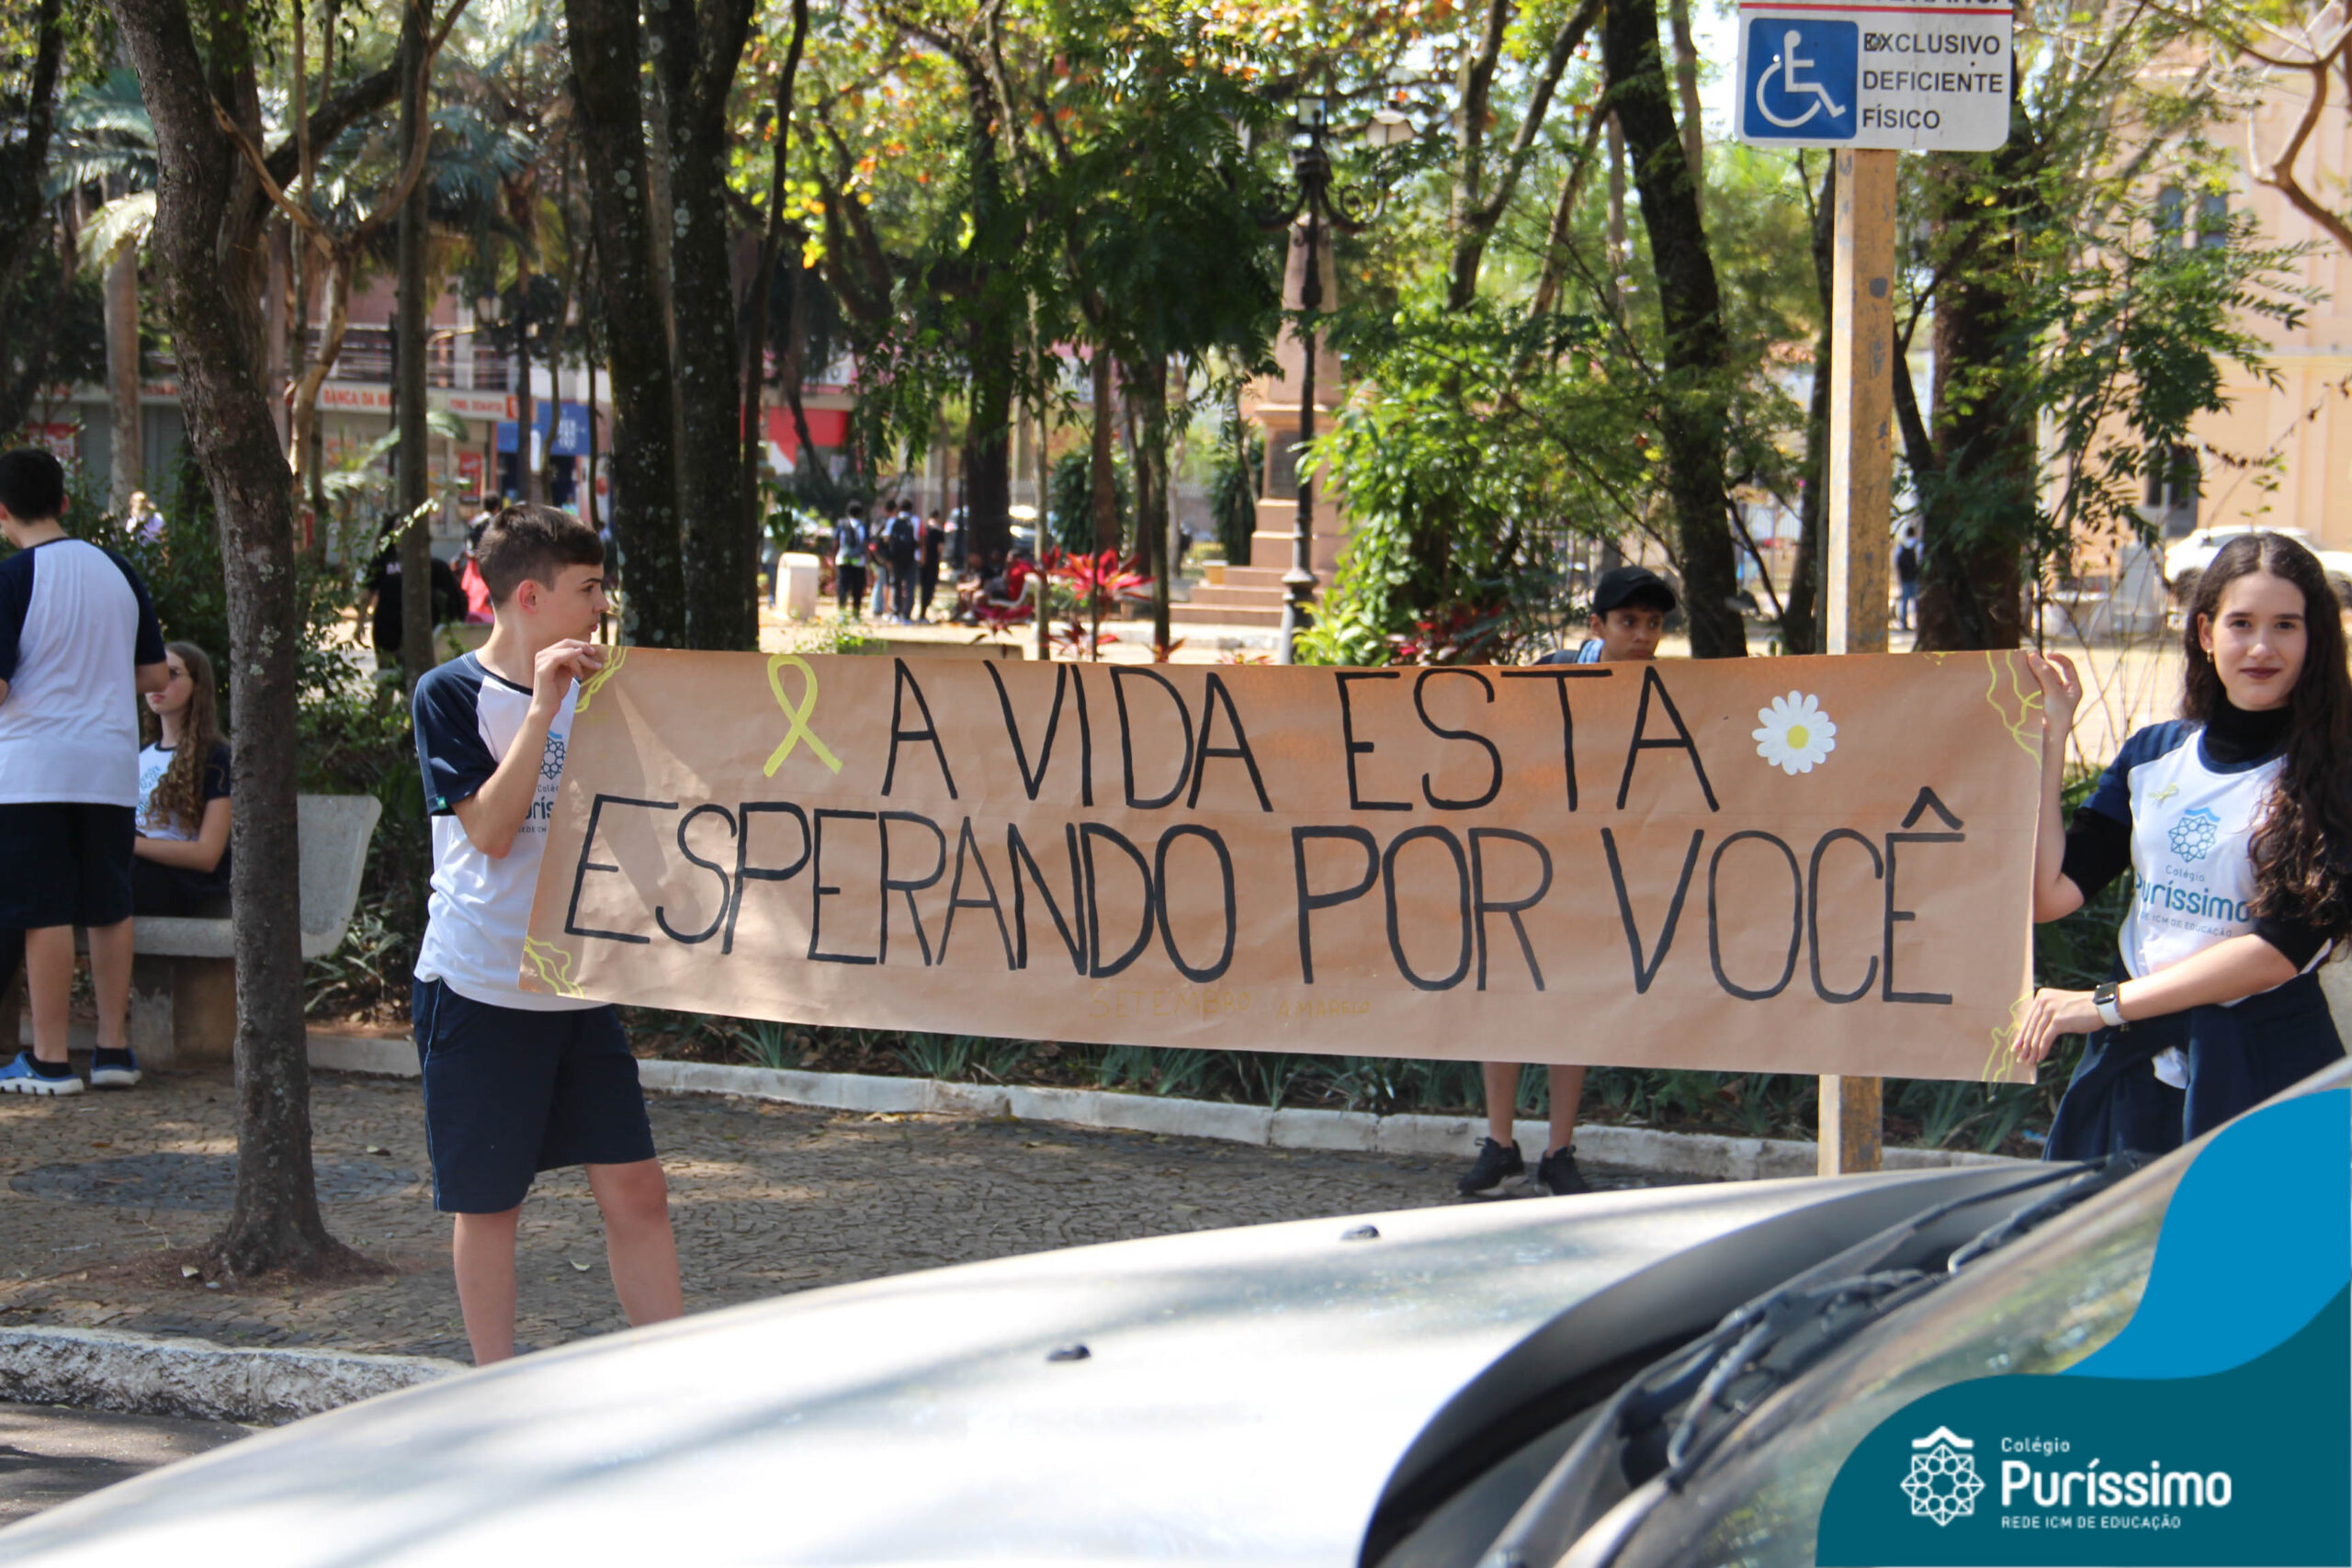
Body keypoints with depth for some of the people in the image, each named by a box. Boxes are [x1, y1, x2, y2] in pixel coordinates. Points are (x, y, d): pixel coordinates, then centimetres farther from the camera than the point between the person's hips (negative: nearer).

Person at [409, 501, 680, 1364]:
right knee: (487, 1199, 4)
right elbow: (490, 827, -17)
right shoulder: (452, 695, -6)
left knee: (635, 1186, 1)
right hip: (481, 990, -5)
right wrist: (543, 709, -21)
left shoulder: (589, 692, 13)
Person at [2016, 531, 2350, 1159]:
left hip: (2265, 1074, -4)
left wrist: (2105, 1005, -15)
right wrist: (2048, 740, 2)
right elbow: (2048, 894, 4)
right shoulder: (2153, 754, 9)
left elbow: (2280, 950, -14)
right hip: (2135, 1067, 4)